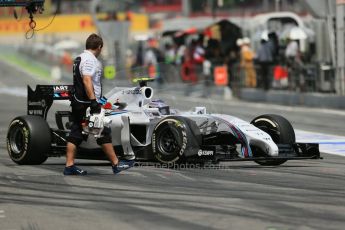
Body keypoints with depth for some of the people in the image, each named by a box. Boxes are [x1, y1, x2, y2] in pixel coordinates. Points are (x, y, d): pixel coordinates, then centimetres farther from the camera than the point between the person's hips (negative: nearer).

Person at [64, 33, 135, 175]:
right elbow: (87, 81, -26)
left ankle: (69, 166, 4)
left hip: (77, 103, 10)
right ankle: (116, 164, 3)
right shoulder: (89, 60, -14)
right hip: (87, 104, -10)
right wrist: (94, 101, -30)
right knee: (104, 133, -2)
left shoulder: (80, 58, 17)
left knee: (75, 134, 7)